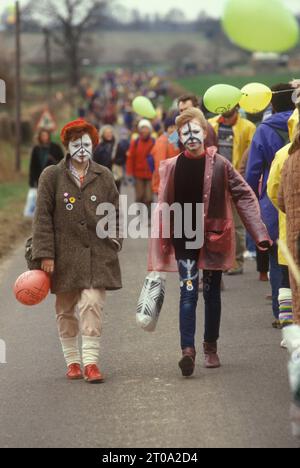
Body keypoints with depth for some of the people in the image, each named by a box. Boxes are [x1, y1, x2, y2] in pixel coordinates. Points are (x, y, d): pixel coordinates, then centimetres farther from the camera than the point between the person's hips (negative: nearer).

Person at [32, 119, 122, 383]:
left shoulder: (104, 176, 9)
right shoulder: (52, 176, 3)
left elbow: (116, 211, 18)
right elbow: (43, 217, 0)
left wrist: (115, 239, 6)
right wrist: (45, 254, -6)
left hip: (98, 255, 0)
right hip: (64, 257, 0)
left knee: (93, 304, -12)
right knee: (66, 310, 6)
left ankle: (91, 361, -10)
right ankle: (72, 361, 18)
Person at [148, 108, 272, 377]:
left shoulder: (219, 165, -5)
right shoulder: (172, 168, -1)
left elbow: (245, 196, -3)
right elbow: (163, 206, 4)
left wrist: (259, 233, -9)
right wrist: (160, 248, 2)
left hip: (214, 238, 0)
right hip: (184, 240, 0)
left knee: (212, 293, 10)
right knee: (188, 292, -11)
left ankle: (211, 347, 23)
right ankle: (188, 350, -18)